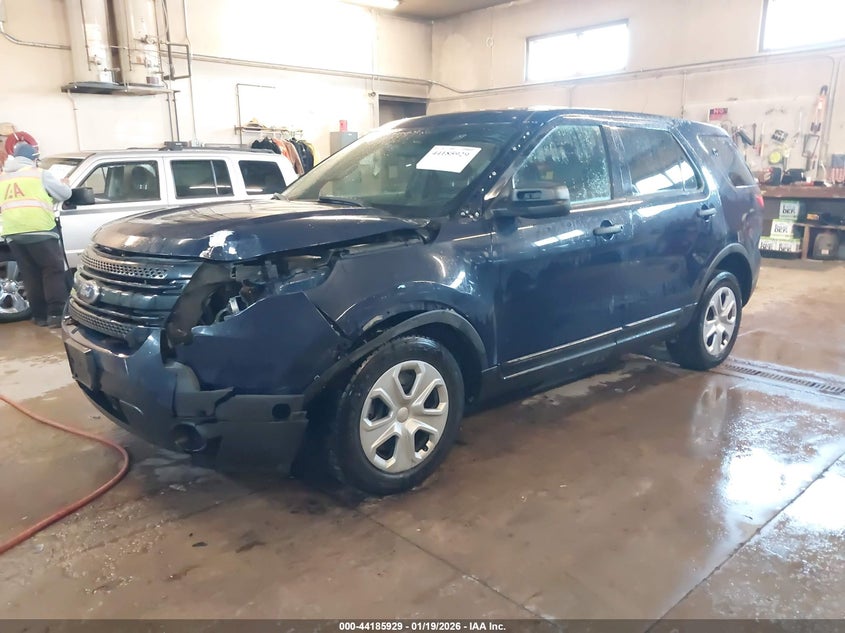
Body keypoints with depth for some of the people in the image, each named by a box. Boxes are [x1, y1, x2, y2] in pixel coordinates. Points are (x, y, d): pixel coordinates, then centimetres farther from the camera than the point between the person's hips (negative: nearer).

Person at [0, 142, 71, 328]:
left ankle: (39, 315, 13)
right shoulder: (40, 174, 4)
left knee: (30, 275, 11)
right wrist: (63, 183, 31)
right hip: (38, 230, -5)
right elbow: (64, 194, 10)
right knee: (53, 269, 2)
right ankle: (55, 314, -4)